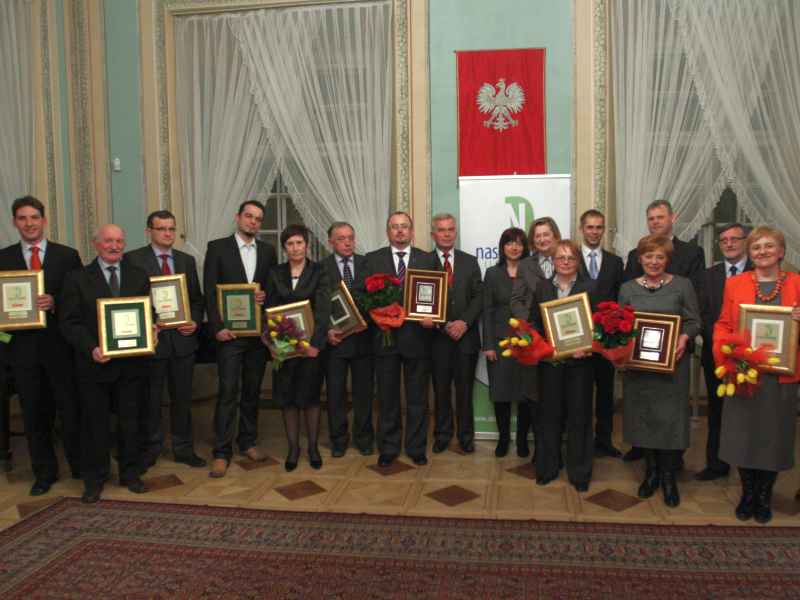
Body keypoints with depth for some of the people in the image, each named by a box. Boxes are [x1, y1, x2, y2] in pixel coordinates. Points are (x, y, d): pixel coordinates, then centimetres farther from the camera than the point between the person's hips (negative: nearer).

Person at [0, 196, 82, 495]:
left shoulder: (67, 255, 1)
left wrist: (55, 303, -18)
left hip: (60, 344, -2)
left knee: (71, 409, 6)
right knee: (34, 414, 12)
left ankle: (81, 467, 24)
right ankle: (44, 472, 28)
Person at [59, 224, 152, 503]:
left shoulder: (139, 276, 7)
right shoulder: (78, 278, -1)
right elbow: (69, 322, -5)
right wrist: (91, 349, -18)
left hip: (132, 362, 2)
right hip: (94, 363, -2)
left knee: (130, 421, 12)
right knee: (95, 423, 8)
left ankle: (130, 473, 27)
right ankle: (94, 479, 23)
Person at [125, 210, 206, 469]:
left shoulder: (187, 260, 10)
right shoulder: (134, 259, -4)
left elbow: (197, 298, 12)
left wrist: (195, 322, -4)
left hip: (183, 338, 3)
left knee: (182, 397, 11)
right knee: (150, 399, 9)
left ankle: (184, 448, 24)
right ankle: (150, 448, 26)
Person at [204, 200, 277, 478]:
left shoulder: (268, 251, 10)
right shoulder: (217, 247, -1)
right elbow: (210, 291, -5)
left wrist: (265, 296, -9)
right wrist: (217, 327, -12)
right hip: (229, 331, -4)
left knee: (253, 390, 12)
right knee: (228, 391, -5)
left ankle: (248, 441, 26)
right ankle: (222, 452, 4)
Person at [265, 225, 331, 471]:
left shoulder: (319, 272, -2)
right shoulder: (275, 273, 7)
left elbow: (323, 310, -10)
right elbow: (270, 309, 3)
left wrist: (316, 343, -21)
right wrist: (271, 341, -11)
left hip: (310, 342, -2)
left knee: (310, 395, 4)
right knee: (287, 397, 7)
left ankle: (313, 446, 19)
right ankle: (293, 447, 20)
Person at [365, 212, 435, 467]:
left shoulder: (427, 260, 5)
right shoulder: (373, 259, 5)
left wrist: (431, 317, -14)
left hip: (417, 336, 0)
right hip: (385, 336, 0)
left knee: (417, 398, 9)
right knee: (387, 397, 10)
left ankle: (416, 448, 23)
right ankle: (388, 448, 23)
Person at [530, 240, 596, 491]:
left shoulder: (590, 287, 0)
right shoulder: (542, 288, 7)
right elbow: (534, 324, 7)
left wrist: (590, 347, -18)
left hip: (579, 361, -1)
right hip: (549, 361, 2)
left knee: (579, 416, 7)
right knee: (549, 414, 9)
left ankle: (580, 472, 20)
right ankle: (547, 467, 24)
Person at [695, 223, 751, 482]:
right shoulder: (710, 274, 9)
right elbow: (703, 313, 6)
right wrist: (717, 341, -7)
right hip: (716, 353, 3)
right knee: (717, 411, 11)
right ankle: (716, 464, 22)